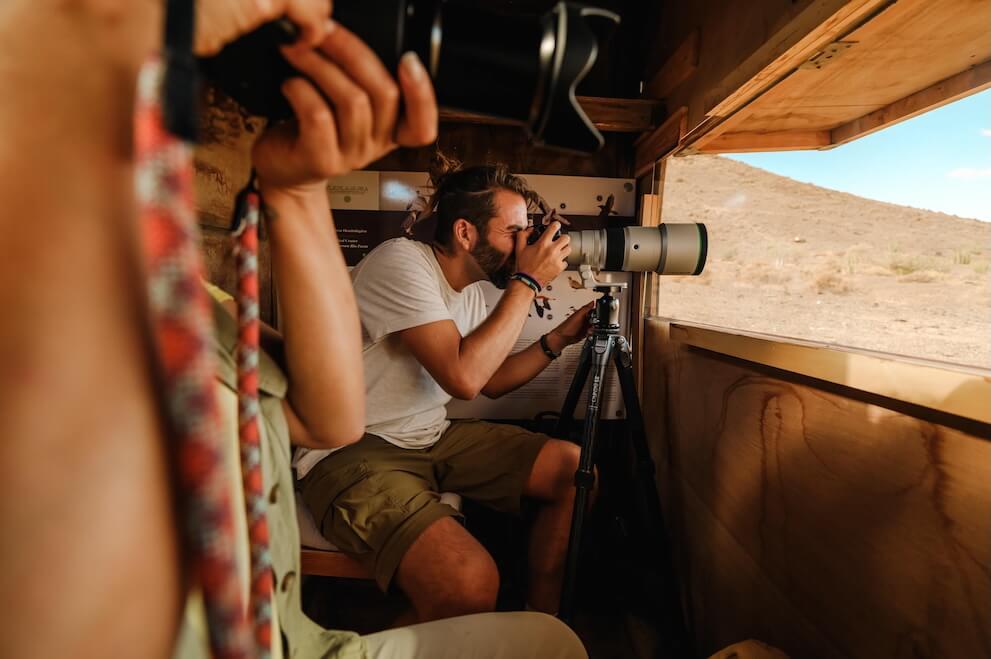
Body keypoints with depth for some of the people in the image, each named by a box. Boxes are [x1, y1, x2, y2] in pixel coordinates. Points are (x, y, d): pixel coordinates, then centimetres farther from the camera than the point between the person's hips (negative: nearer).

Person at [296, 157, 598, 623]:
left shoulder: (473, 290, 8)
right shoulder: (401, 261, -18)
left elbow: (490, 382, 17)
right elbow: (463, 377, -27)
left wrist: (560, 338, 6)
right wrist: (528, 281, -18)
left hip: (431, 438, 9)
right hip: (352, 453, -8)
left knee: (578, 470, 1)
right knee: (471, 581, -32)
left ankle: (539, 625, 18)